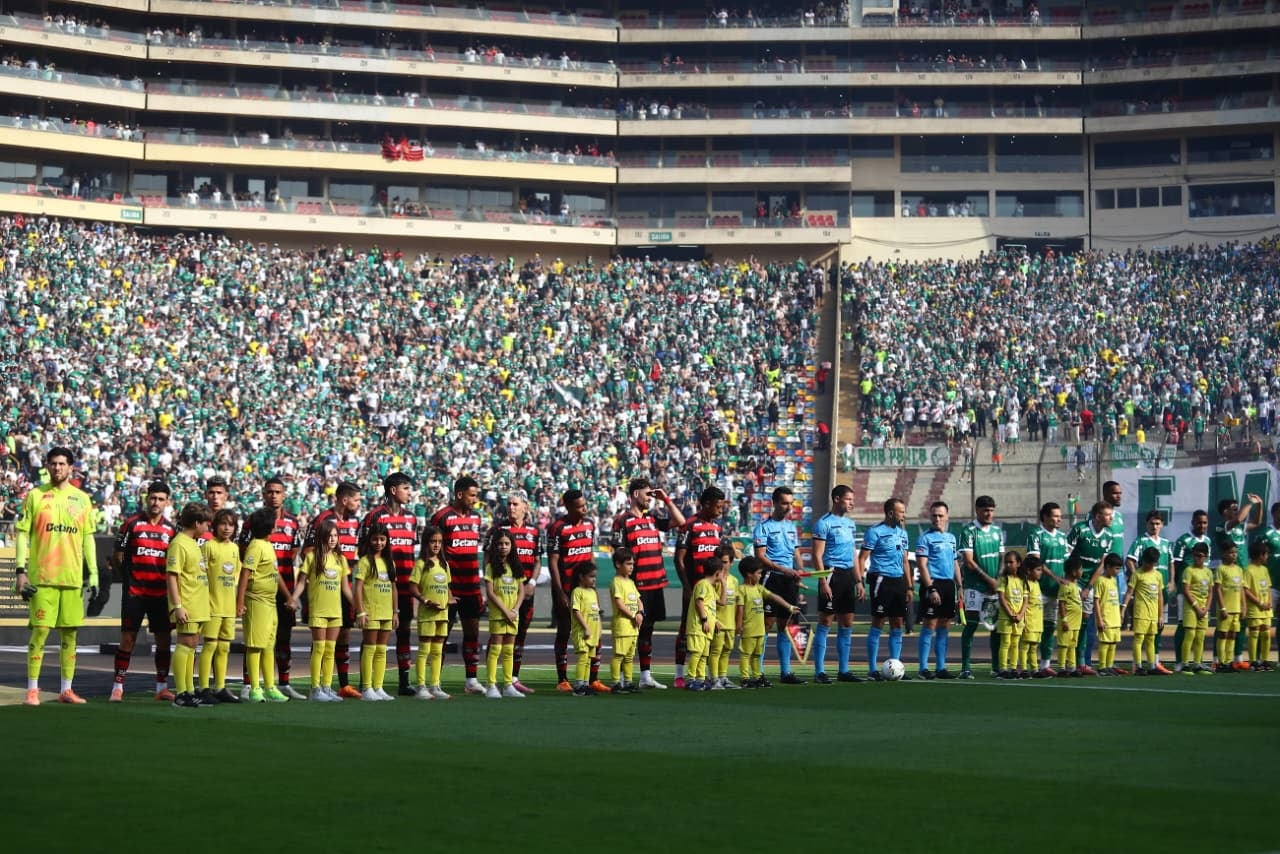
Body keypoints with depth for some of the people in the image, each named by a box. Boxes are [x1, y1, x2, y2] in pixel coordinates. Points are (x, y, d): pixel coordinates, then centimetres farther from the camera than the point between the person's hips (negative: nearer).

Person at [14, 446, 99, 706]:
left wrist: (93, 574, 7)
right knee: (40, 630, -6)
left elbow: (88, 538, 13)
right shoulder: (35, 495, 2)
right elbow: (22, 534, 2)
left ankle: (66, 689, 11)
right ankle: (32, 690, -1)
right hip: (42, 577, -3)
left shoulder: (82, 499, 10)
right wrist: (21, 571, -6)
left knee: (70, 633, 5)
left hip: (73, 577, 3)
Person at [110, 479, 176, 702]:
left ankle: (162, 686, 13)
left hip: (161, 593, 4)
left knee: (164, 639, 5)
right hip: (134, 592, -4)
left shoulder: (171, 529, 9)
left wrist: (168, 579, 5)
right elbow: (117, 556, 2)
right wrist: (129, 576, 3)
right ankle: (118, 686, 2)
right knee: (127, 638, -4)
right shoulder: (132, 524, -2)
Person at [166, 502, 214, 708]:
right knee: (186, 643, -10)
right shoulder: (179, 544, -12)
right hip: (187, 606, -10)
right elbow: (171, 576, -17)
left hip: (198, 605, 10)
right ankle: (181, 693, -10)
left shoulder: (193, 543, 17)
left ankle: (189, 691, 16)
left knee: (191, 645, 12)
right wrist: (177, 606, -22)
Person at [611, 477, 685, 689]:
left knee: (647, 629, 12)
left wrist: (666, 500, 9)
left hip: (656, 584, 7)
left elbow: (680, 522, 14)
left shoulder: (652, 518, 14)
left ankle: (646, 676, 18)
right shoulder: (623, 521, -5)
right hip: (637, 585, -7)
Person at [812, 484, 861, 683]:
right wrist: (823, 581, -19)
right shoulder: (824, 523, -8)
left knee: (847, 624, 9)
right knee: (825, 623, -5)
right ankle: (819, 672, -3)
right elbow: (817, 555, -11)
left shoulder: (850, 523, 16)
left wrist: (858, 580, 17)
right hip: (832, 573, -8)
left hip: (848, 575, 8)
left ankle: (843, 670, 16)